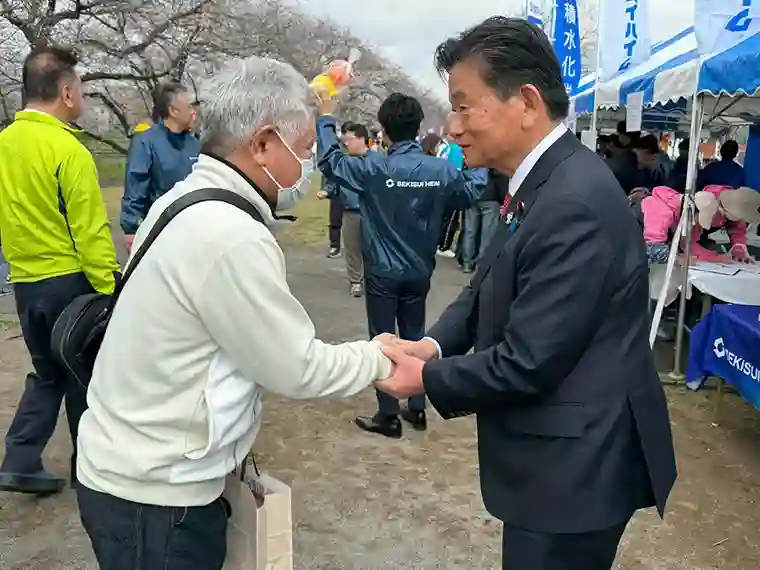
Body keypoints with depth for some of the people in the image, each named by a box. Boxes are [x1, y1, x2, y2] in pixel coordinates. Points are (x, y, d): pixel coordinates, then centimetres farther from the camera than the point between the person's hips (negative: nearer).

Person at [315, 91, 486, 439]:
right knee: (414, 337, 17)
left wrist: (326, 118, 5)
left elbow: (330, 161, -5)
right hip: (419, 272, 4)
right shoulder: (441, 170, -7)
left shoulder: (374, 167, -16)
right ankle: (417, 409, 26)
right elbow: (472, 194, 10)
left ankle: (388, 416, 13)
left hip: (383, 272, -4)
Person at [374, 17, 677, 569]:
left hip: (575, 462, -9)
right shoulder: (546, 181, 4)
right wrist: (435, 343, -9)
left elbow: (527, 363, -26)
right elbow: (489, 288, 8)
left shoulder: (573, 202, -28)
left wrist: (428, 377, -12)